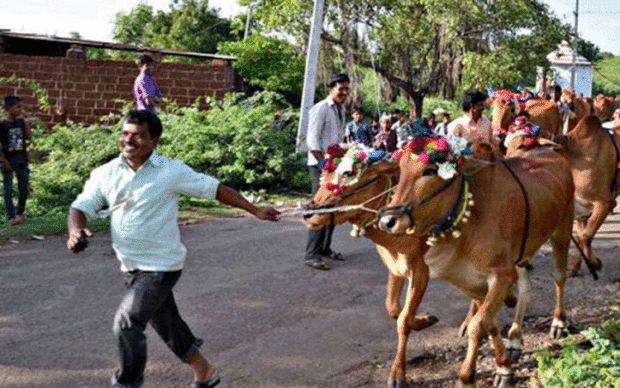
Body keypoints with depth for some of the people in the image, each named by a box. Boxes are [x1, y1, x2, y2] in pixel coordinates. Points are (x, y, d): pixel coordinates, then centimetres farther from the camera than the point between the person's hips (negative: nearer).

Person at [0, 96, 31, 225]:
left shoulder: (21, 122, 6)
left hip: (21, 158, 4)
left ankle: (20, 213, 22)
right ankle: (11, 217, 8)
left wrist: (24, 122, -2)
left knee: (25, 187, 3)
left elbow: (29, 137, 4)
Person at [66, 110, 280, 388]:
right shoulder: (105, 174, 1)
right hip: (131, 268, 6)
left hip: (161, 267, -5)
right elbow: (81, 207, -1)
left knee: (127, 321, -17)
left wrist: (255, 211, 1)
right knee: (167, 325, 18)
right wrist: (76, 231, -24)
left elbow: (214, 189, -3)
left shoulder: (172, 171, -10)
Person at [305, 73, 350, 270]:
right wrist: (324, 163, -19)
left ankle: (325, 248, 23)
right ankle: (312, 254, -9)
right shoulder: (321, 109, -10)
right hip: (320, 165, -8)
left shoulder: (341, 110, 15)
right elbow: (312, 140, -16)